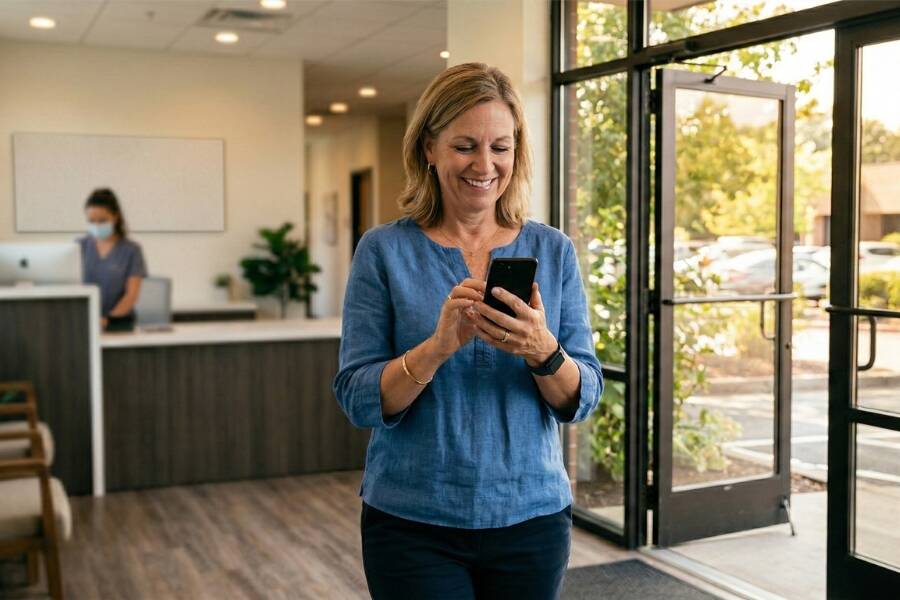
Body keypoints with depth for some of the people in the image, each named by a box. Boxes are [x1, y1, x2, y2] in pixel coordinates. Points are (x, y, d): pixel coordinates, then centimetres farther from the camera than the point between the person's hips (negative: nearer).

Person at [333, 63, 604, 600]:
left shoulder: (553, 251, 0)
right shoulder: (385, 251, -6)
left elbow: (584, 399, -2)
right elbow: (358, 400, -9)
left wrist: (542, 350, -22)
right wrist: (439, 345, -26)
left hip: (531, 516, 3)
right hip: (413, 523, -2)